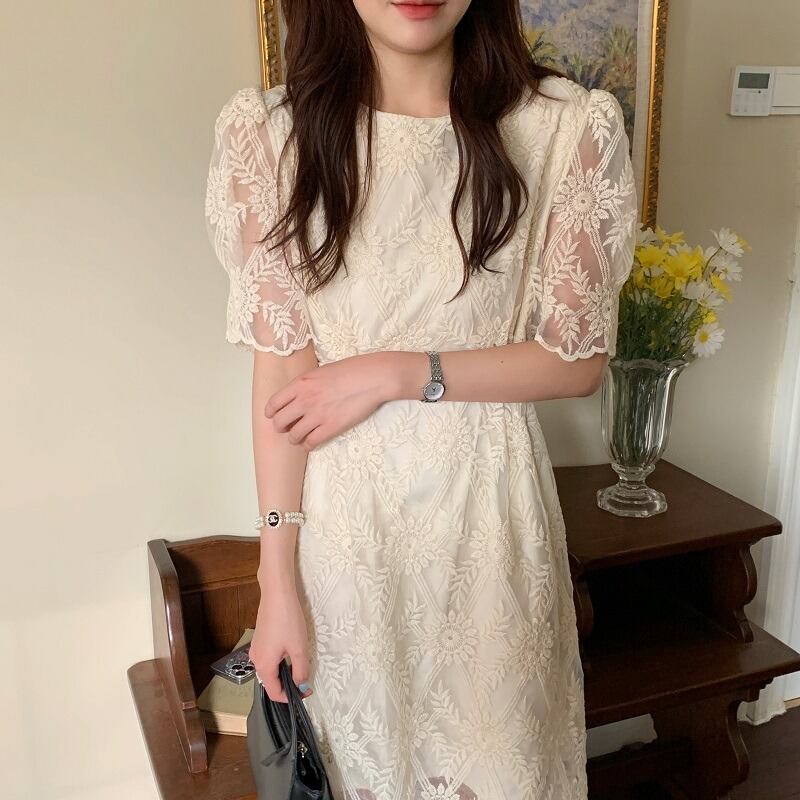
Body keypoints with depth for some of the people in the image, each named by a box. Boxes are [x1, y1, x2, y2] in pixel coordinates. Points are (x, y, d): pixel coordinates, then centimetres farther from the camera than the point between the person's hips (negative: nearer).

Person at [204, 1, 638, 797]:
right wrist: (277, 576, -8)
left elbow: (579, 359, -4)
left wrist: (399, 373, -16)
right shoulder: (269, 132, -6)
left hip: (488, 505, 0)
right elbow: (282, 369, -8)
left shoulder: (569, 127, -8)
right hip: (342, 511, 1)